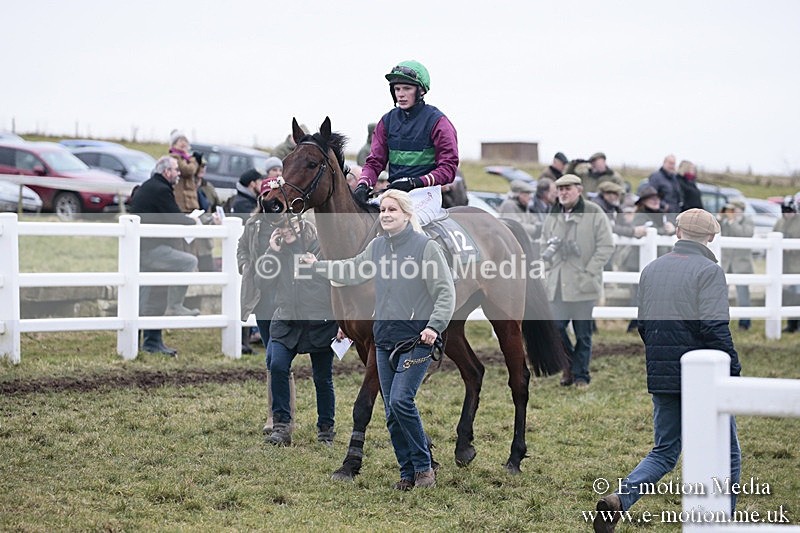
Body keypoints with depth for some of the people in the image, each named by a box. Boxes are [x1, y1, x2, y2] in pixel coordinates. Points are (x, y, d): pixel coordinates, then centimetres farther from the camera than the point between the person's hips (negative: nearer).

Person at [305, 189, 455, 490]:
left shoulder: (425, 246, -7)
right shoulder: (377, 246, 10)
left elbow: (446, 292, -8)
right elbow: (352, 272, 24)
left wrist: (434, 326, -19)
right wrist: (318, 265, 17)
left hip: (417, 340, -6)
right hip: (384, 341, 6)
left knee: (401, 400, -19)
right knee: (392, 414, 6)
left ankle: (424, 467, -5)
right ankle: (408, 473, 17)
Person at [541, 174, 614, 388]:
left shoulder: (593, 213, -4)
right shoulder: (554, 215, 14)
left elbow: (606, 246, -6)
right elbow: (544, 242, 27)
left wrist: (589, 271, -12)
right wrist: (548, 252, 3)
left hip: (582, 283, -4)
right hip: (557, 283, 4)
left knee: (583, 332, 1)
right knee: (555, 327, -1)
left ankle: (580, 374, 13)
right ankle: (569, 364, 21)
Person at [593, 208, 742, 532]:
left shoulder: (651, 270, 9)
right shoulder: (709, 271, -11)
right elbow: (715, 328, -19)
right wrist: (733, 371, -13)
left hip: (661, 377, 6)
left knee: (664, 452, 15)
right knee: (726, 455, 9)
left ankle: (619, 499, -7)